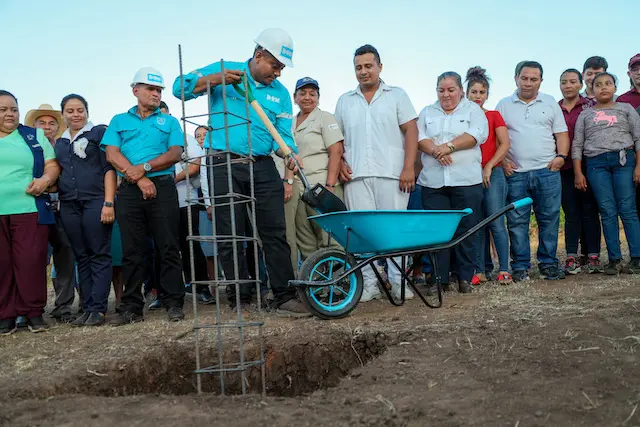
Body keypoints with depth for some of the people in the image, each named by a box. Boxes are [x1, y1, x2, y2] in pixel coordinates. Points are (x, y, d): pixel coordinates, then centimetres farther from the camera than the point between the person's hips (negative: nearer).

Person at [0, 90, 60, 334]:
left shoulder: (34, 136, 14)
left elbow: (52, 165, 10)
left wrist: (45, 180, -10)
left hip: (29, 209, -1)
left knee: (31, 261, -5)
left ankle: (34, 312, 4)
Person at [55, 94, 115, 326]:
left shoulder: (99, 132, 2)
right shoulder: (60, 142, 19)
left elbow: (109, 168, -4)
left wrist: (108, 202, -12)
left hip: (95, 201, -5)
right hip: (69, 205, 5)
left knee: (99, 256, -5)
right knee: (81, 258, 6)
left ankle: (98, 309, -5)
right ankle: (87, 308, 9)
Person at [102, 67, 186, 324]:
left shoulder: (169, 121, 16)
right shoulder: (119, 121, 16)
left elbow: (175, 153, 1)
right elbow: (112, 154, 2)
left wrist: (144, 167, -12)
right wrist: (139, 177, -11)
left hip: (163, 187, -1)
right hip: (129, 190, 1)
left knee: (168, 248, -4)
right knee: (132, 250, 2)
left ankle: (174, 304, 1)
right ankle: (132, 307, 7)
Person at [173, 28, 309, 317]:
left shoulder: (281, 93, 12)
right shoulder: (224, 70, 5)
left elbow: (283, 135, 5)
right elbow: (181, 87, -1)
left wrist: (288, 153, -17)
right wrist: (215, 79, -15)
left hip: (263, 166, 3)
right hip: (224, 164, -2)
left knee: (276, 233, -1)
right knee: (230, 237, 2)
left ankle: (284, 298, 6)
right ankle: (240, 300, 12)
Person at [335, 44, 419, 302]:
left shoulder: (397, 95, 10)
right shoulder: (345, 101, 18)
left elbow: (411, 131, 1)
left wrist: (408, 168, -9)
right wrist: (340, 163, 2)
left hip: (392, 174, -2)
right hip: (356, 176, 3)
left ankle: (398, 281, 6)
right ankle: (369, 283, 6)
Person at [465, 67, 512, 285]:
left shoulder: (494, 116, 7)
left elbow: (505, 144, -2)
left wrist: (489, 166, -11)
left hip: (492, 173, -2)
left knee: (496, 224, -6)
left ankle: (504, 269, -2)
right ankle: (481, 270, 9)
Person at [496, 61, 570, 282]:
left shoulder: (550, 103, 14)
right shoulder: (504, 105, 11)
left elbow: (561, 134, 12)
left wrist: (561, 156, -4)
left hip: (547, 171, 1)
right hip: (515, 173, 0)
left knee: (549, 219, 1)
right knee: (517, 221, 0)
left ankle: (548, 264, 12)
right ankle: (520, 267, 7)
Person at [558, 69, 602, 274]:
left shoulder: (590, 107, 5)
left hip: (586, 165, -2)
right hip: (565, 167, 2)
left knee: (589, 209, 0)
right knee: (570, 211, 3)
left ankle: (593, 255, 3)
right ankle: (572, 256, 5)